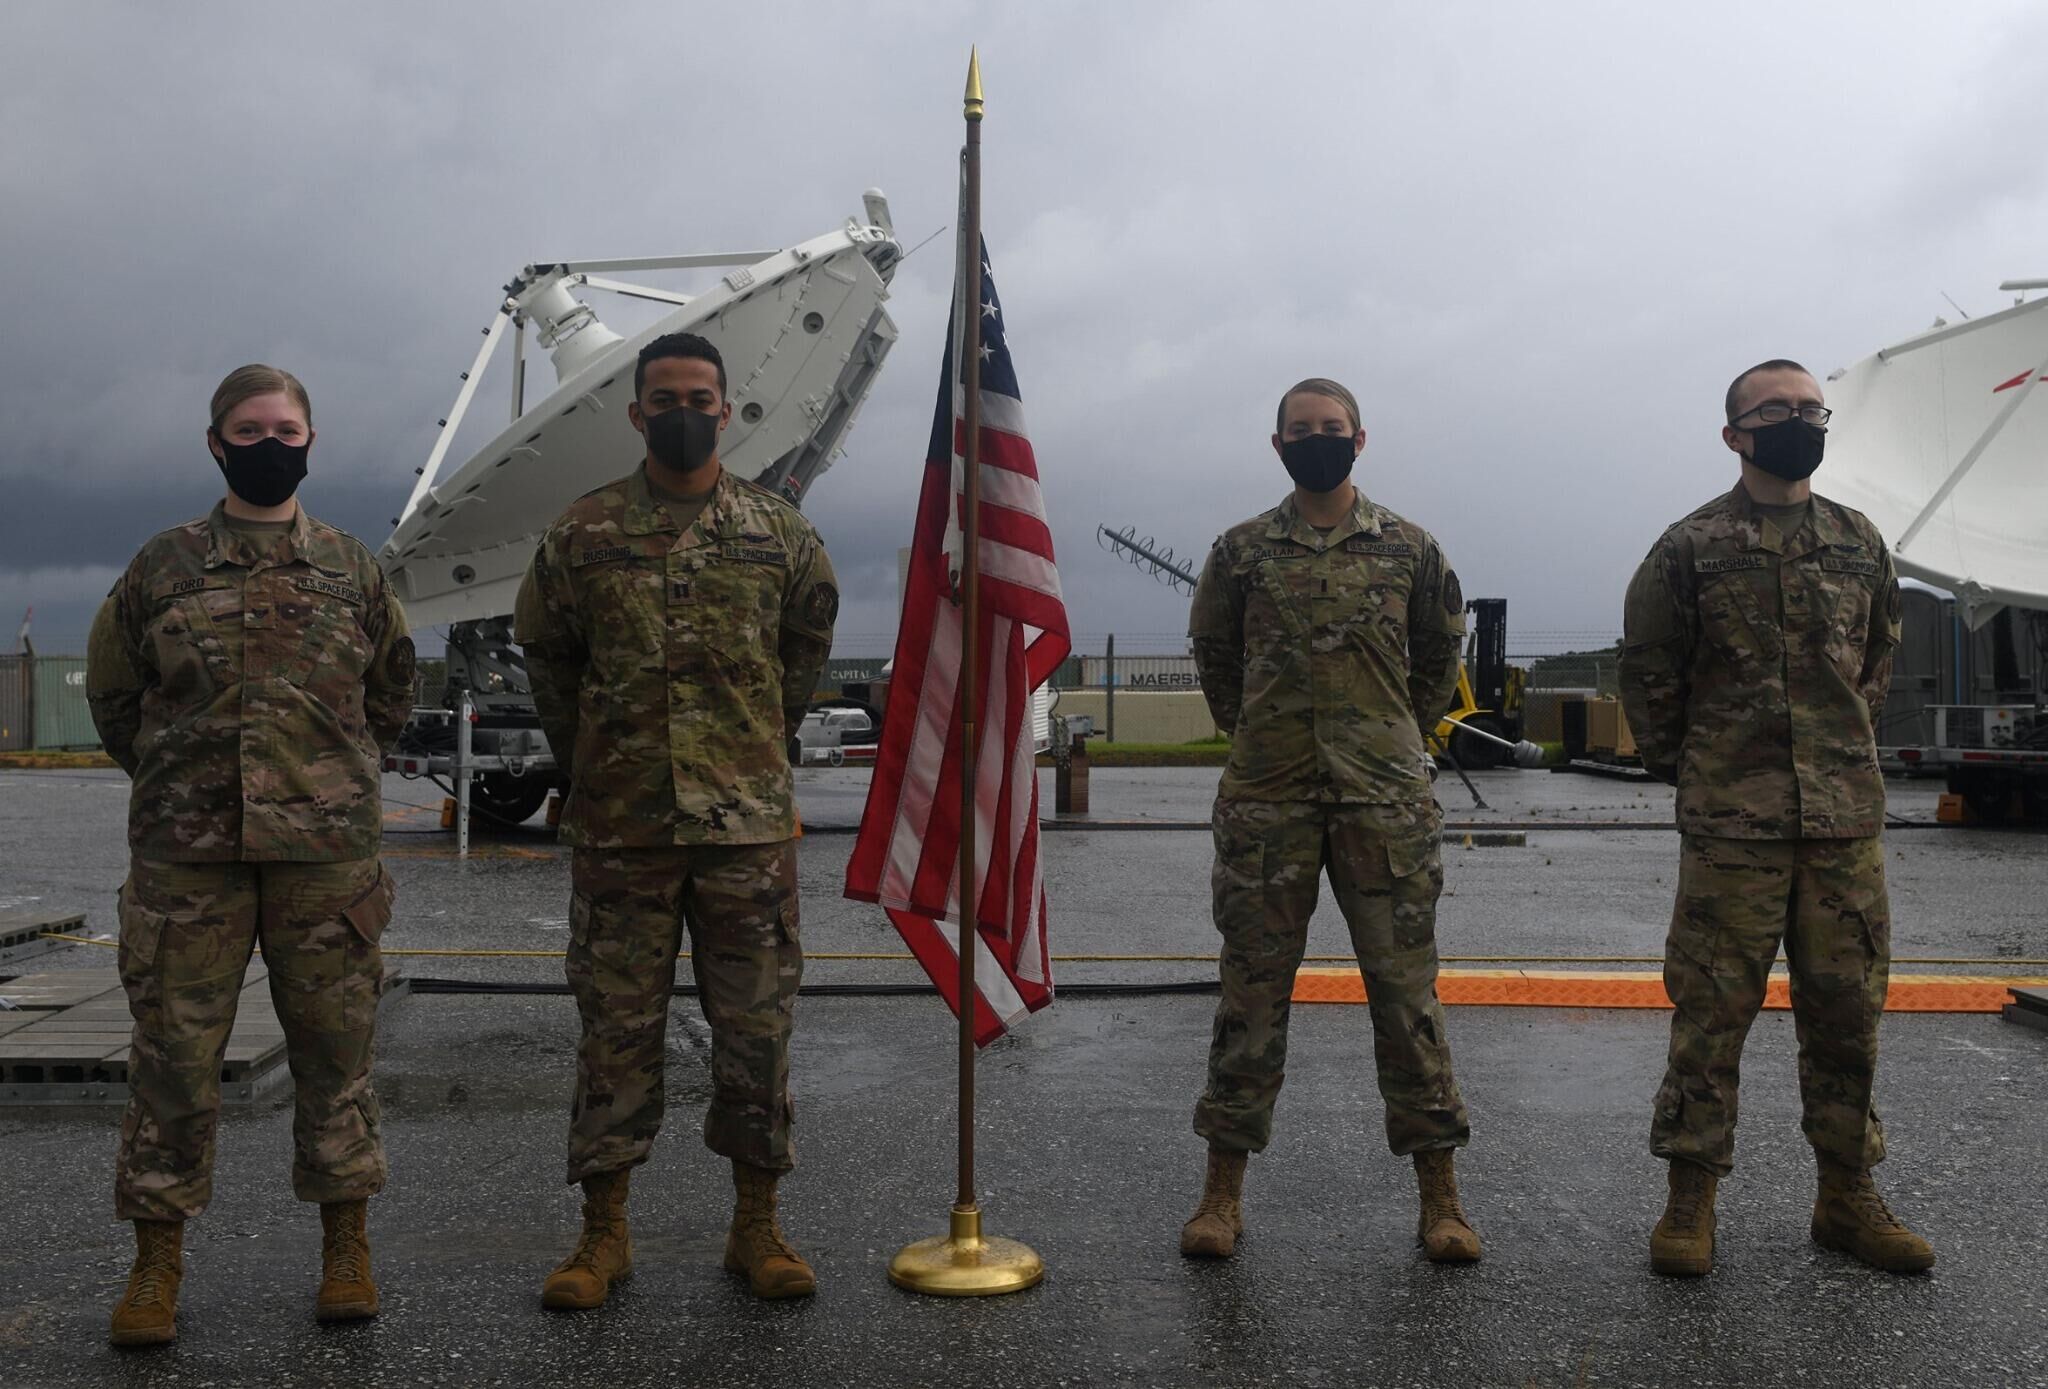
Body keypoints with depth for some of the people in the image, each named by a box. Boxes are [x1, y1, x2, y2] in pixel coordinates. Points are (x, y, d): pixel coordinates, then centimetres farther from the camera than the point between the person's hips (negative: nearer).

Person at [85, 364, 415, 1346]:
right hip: (187, 853, 0)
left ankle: (345, 1245, 18)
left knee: (336, 1047, 5)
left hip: (328, 849, 0)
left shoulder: (354, 569, 9)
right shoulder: (164, 566, 7)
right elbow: (112, 691, 16)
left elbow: (391, 694, 19)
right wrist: (175, 778, 14)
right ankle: (157, 1258, 16)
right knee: (174, 1052, 3)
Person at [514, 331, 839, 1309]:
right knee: (617, 1026, 6)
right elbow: (545, 651, 16)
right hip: (619, 826, 0)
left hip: (748, 822, 0)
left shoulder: (780, 531, 5)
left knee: (755, 1026, 5)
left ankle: (756, 1226, 18)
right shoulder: (582, 533, 3)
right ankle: (603, 1231, 18)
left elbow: (806, 644, 19)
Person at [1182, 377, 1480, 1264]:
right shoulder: (1241, 551, 6)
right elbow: (1212, 653, 18)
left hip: (1386, 801, 0)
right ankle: (1223, 1190, 15)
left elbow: (1439, 653, 18)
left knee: (1406, 989, 2)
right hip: (1266, 802, 0)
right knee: (1252, 990, 5)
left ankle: (1439, 1193, 13)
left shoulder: (1408, 548, 7)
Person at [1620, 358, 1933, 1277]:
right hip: (1731, 824, -4)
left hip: (1848, 821, 4)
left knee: (1847, 1012, 9)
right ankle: (1691, 1201, 10)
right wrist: (1679, 765, 5)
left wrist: (1845, 752, 15)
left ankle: (1848, 1197, 22)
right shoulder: (1691, 548, -1)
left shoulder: (1860, 543, 11)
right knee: (1710, 1016, 0)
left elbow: (1877, 659, 22)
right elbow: (1648, 672, 4)